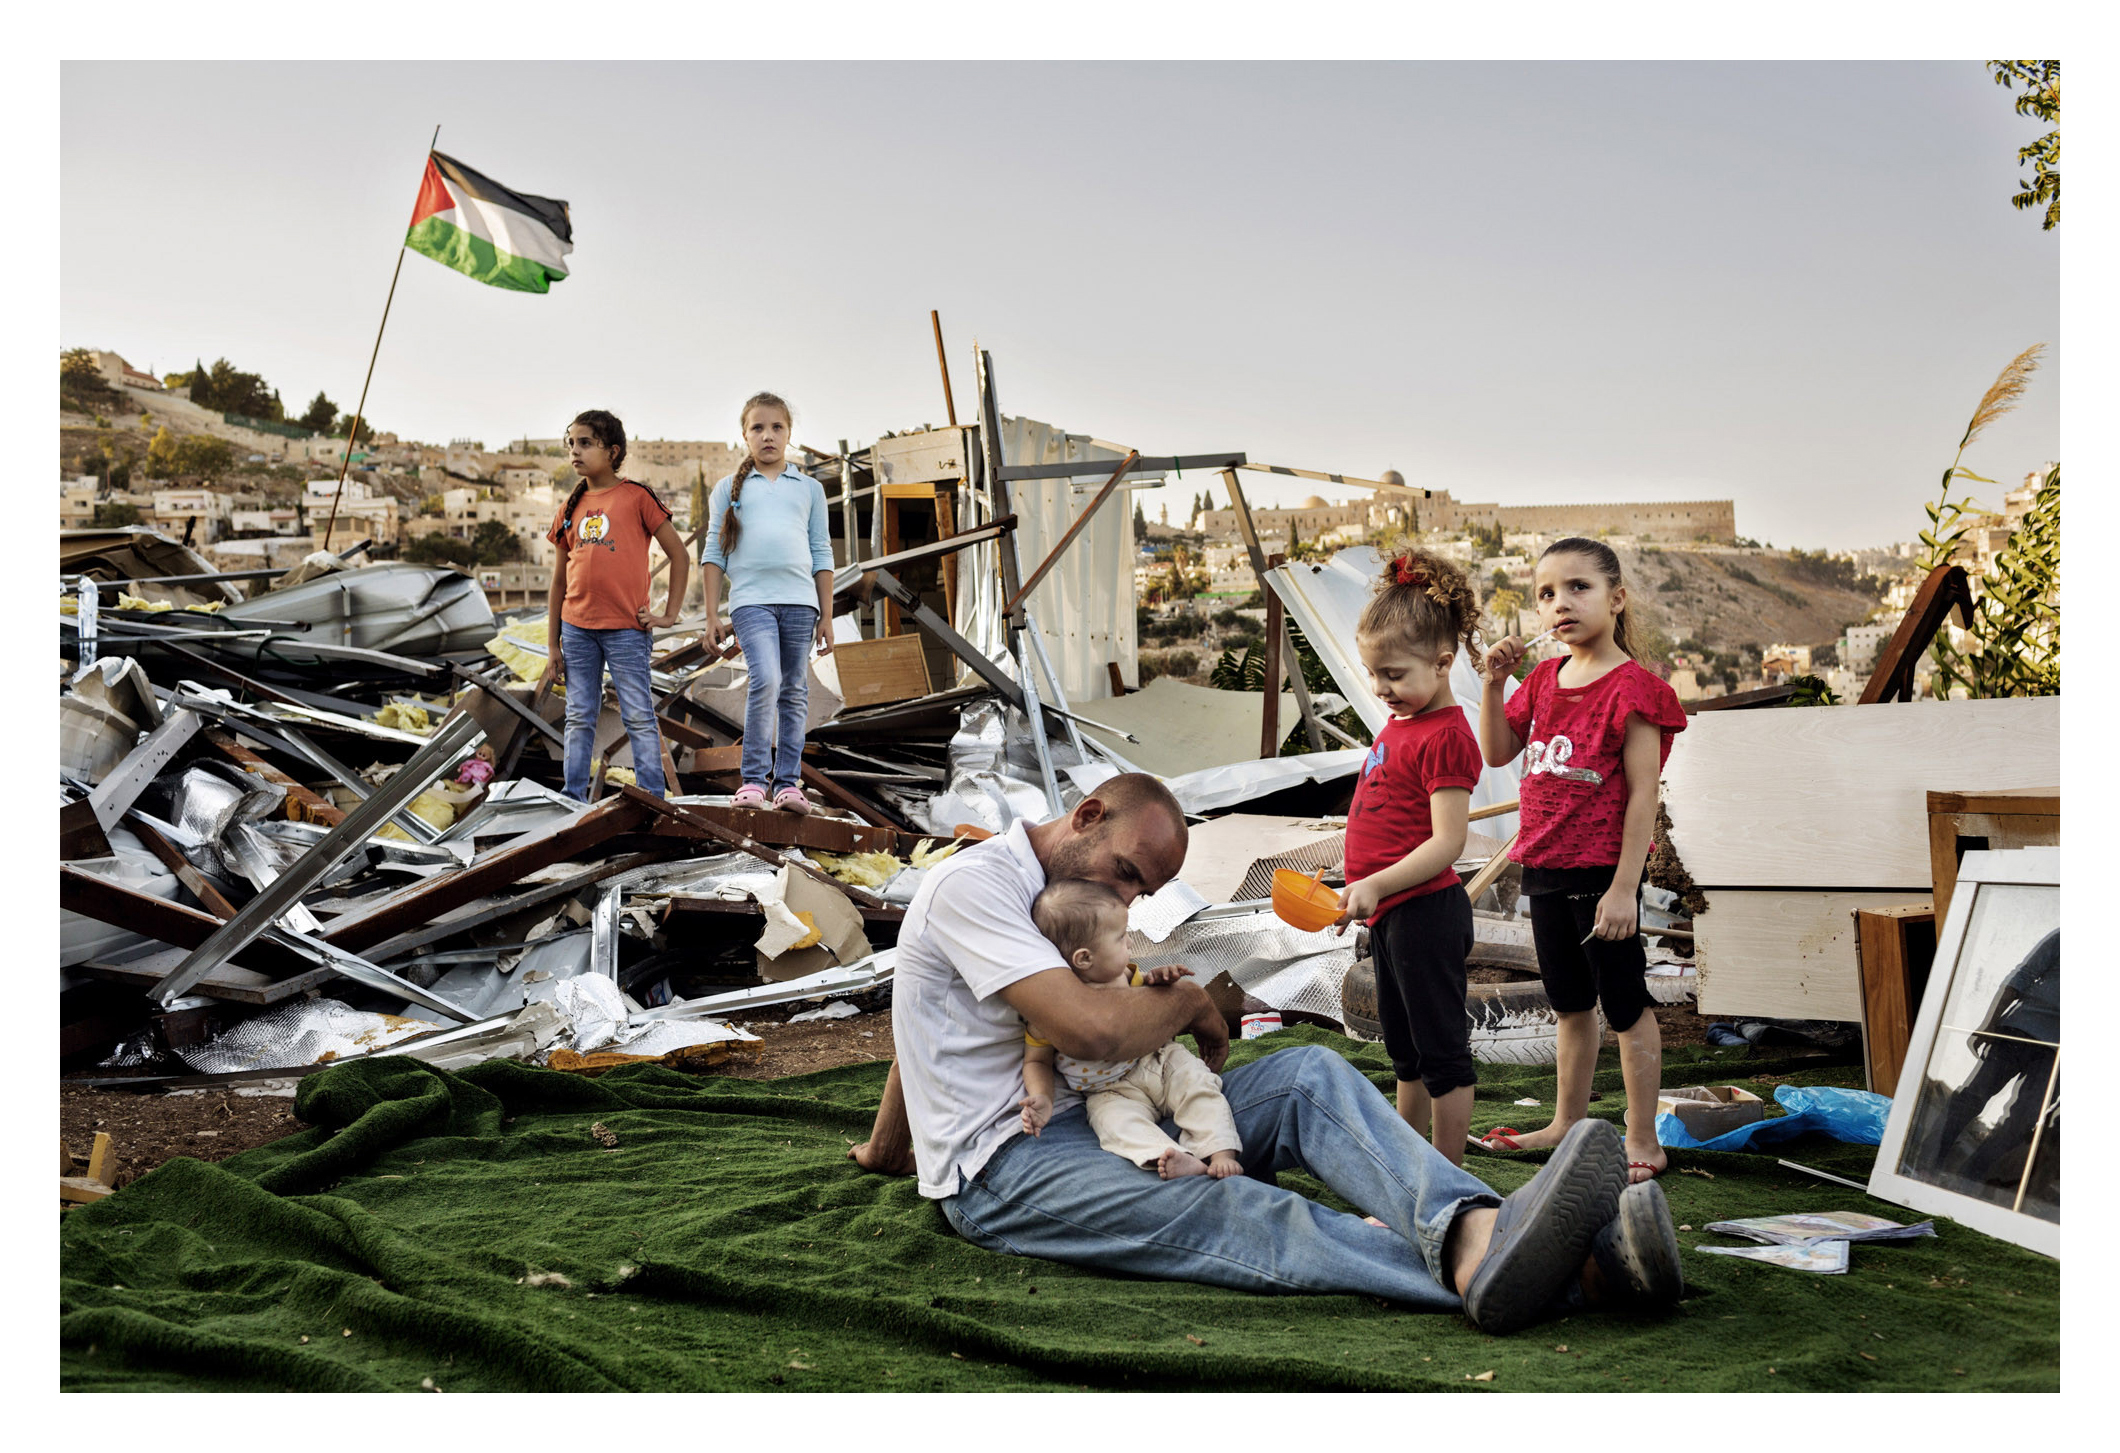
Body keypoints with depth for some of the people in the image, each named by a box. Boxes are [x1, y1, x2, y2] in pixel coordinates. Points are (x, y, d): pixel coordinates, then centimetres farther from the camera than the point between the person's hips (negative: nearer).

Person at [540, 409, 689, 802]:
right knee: (579, 717, 8)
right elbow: (558, 581, 15)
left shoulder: (637, 497, -1)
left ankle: (654, 799, 2)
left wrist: (670, 614, -3)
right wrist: (552, 647, 12)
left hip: (626, 628, -5)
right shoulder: (570, 508, 12)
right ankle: (573, 799, 13)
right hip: (576, 627, 5)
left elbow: (678, 554, 1)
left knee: (639, 716, -2)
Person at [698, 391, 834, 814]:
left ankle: (787, 782, 10)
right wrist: (712, 615, 3)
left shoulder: (810, 488, 14)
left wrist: (826, 616, 10)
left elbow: (822, 554, 15)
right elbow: (714, 553, 10)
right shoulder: (730, 488, 10)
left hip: (799, 600, 2)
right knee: (765, 680, -19)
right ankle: (754, 778, -10)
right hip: (751, 599, -2)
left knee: (794, 693, 3)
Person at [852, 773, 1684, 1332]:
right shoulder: (975, 882, -14)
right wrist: (1190, 1001, -6)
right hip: (1003, 1168, -9)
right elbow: (1095, 1030, -26)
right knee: (1231, 1215, -35)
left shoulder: (1059, 895, 19)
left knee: (1308, 1077, -15)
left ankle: (1471, 1236, -44)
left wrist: (885, 1147, 40)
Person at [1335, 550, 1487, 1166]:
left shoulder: (1445, 736, -17)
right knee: (1404, 1047, 21)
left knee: (1442, 1050, 1)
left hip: (1425, 911, -10)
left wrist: (1376, 885, -30)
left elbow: (1447, 843, -23)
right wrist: (1362, 894, 21)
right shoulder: (1399, 723, 12)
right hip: (1390, 913, 10)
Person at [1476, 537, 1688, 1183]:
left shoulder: (1632, 687, -14)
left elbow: (1643, 793, -16)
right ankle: (1568, 1122, 35)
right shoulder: (1544, 679, 9)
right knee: (1570, 1006, 21)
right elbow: (1496, 753, 13)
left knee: (1625, 1008, 5)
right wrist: (1494, 682, -1)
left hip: (1602, 872, -7)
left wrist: (1623, 887, -18)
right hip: (1546, 868, 7)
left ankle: (1642, 1141, 16)